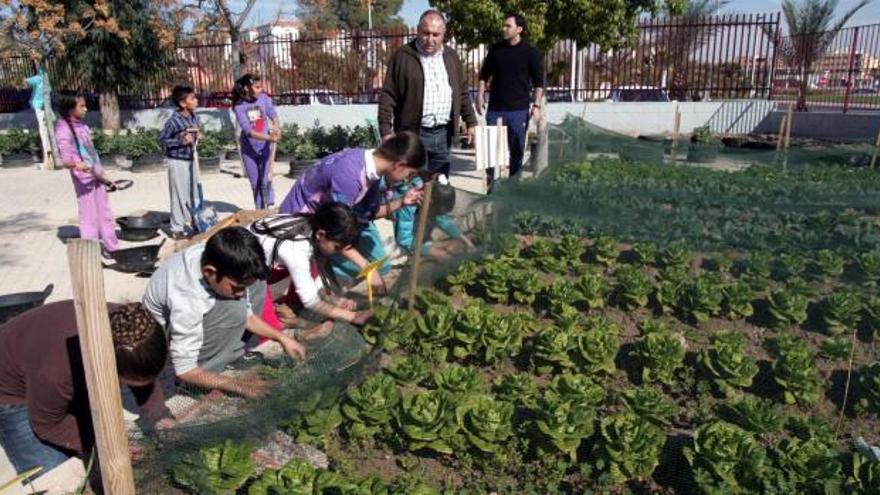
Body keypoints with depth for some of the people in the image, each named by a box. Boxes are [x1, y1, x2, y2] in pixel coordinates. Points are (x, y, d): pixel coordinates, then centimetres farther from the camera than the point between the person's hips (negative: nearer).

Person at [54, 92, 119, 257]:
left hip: (97, 175, 8)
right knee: (89, 216, -3)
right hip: (83, 178, -8)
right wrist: (76, 165, -41)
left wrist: (103, 176, 22)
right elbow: (66, 160, -18)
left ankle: (111, 248, 22)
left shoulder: (82, 126, 11)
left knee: (105, 213, 12)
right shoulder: (64, 130, -12)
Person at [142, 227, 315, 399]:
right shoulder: (185, 301, -41)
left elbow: (246, 314, -7)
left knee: (256, 283, -7)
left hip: (198, 318, 7)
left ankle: (231, 352, 2)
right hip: (167, 338, -7)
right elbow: (184, 370, -31)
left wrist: (281, 337, -14)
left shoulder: (216, 256, -23)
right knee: (233, 309, -31)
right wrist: (235, 385, -28)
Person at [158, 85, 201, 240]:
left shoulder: (194, 117, 1)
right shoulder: (174, 120, -19)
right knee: (179, 194, 1)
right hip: (177, 161, -7)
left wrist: (198, 136, -5)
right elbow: (162, 139, -13)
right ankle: (177, 229, 12)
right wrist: (181, 141, -23)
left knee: (194, 192, 14)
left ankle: (194, 221, 30)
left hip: (191, 159, 7)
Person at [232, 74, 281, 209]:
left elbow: (273, 114, -15)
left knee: (266, 180, -6)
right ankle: (260, 210, 25)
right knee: (255, 183, 10)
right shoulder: (239, 106, -13)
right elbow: (248, 130, -21)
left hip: (265, 147, 0)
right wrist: (268, 137, -33)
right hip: (249, 149, 0)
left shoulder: (264, 98, -6)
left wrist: (276, 127, -38)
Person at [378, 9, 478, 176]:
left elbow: (462, 92, 17)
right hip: (413, 133, -4)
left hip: (443, 133, 5)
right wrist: (386, 131, -12)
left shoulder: (451, 56, 10)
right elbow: (388, 96, -6)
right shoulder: (403, 56, -5)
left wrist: (471, 122, 12)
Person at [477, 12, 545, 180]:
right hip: (495, 108, 2)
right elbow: (484, 74, 14)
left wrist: (536, 105, -9)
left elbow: (538, 82, -1)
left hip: (519, 110, -2)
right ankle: (490, 179, 15)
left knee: (516, 148, 6)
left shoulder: (530, 53, -2)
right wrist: (480, 95, 3)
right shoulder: (495, 49, 5)